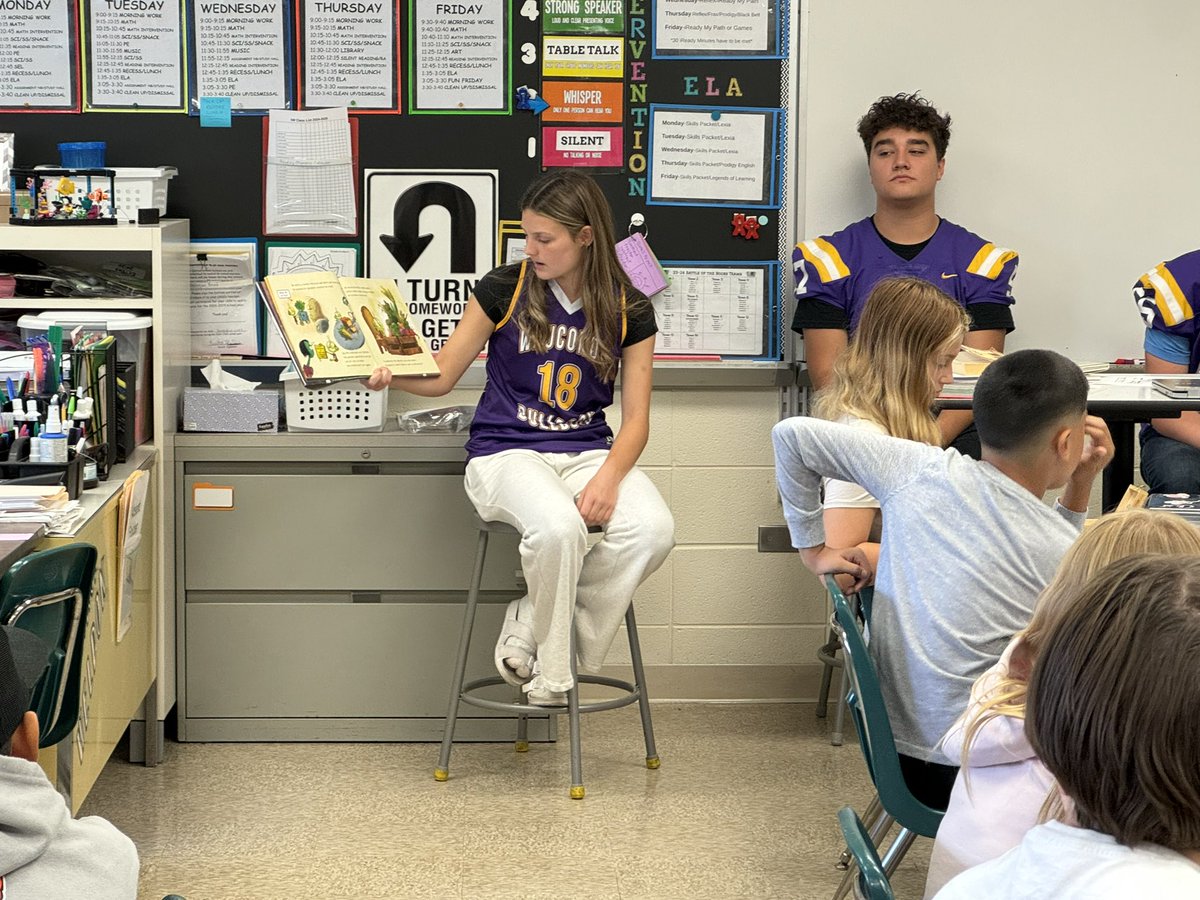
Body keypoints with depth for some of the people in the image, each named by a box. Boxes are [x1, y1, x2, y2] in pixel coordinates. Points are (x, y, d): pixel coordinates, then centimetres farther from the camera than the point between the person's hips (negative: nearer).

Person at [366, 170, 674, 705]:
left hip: (587, 451, 3)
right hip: (506, 451, -3)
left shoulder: (628, 310, 3)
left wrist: (608, 476, -18)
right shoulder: (504, 290, 0)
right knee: (557, 527, -37)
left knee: (653, 529, -29)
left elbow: (635, 419, 1)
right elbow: (440, 376, 5)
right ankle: (549, 678, -12)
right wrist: (388, 373, -17)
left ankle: (532, 626, -11)